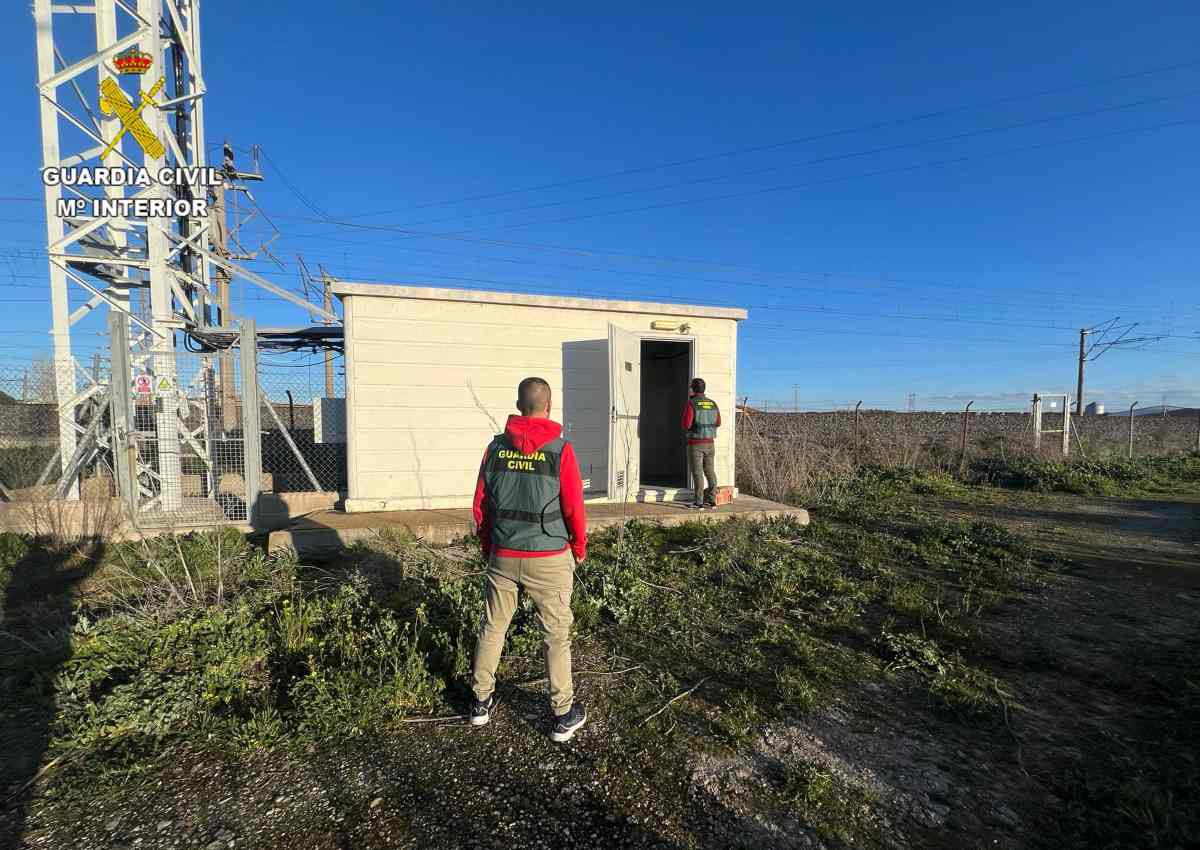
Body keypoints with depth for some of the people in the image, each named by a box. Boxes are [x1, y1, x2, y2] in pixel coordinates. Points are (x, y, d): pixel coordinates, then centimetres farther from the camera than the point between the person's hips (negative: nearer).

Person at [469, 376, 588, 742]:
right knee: (556, 634, 10)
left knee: (492, 627, 19)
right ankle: (563, 714, 21)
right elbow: (574, 508, -11)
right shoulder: (560, 450, -13)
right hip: (550, 558, -3)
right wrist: (580, 547, 6)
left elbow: (480, 503, 3)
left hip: (502, 557, 4)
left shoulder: (496, 447, -2)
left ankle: (482, 701, 33)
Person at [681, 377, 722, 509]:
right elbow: (718, 423, 15)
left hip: (695, 443, -5)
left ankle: (699, 502, 1)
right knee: (710, 471, 11)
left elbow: (686, 425, -18)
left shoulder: (691, 404, -13)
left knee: (697, 473, -1)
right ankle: (711, 500, 13)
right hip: (710, 443, 5)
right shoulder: (713, 404, 6)